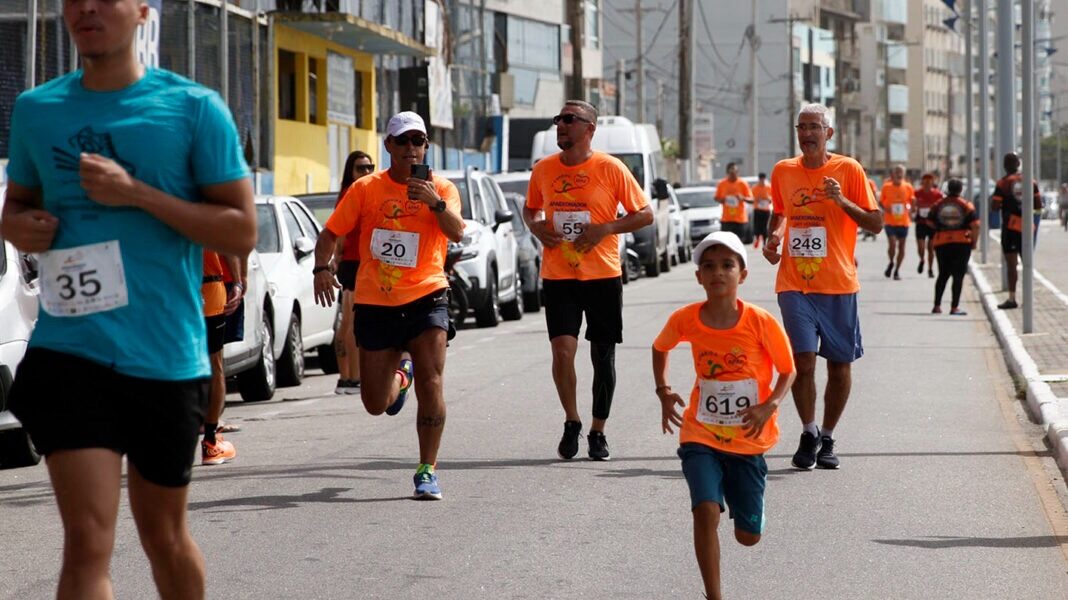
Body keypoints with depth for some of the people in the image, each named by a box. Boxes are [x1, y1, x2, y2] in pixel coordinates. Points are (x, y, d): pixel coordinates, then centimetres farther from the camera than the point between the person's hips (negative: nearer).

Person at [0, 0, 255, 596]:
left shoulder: (194, 108, -2)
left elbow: (243, 231, -3)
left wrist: (137, 194, -15)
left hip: (167, 357, -1)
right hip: (69, 351, 1)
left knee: (163, 534, 15)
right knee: (87, 543, -11)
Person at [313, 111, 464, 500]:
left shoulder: (442, 189, 0)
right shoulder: (366, 189, 2)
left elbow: (456, 233, -16)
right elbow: (331, 233, 4)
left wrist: (435, 202, -33)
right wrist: (322, 267, -13)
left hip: (425, 298, -2)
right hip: (375, 304, 2)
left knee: (431, 383, -18)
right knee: (376, 405, 7)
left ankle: (427, 472, -7)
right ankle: (400, 373, 44)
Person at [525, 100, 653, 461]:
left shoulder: (610, 169, -5)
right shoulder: (543, 169, 5)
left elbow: (645, 214, -1)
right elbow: (530, 208, 22)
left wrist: (605, 229, -14)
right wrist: (536, 226, -1)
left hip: (603, 276, -1)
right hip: (558, 277, 1)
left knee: (603, 356, 6)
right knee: (562, 349, -13)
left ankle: (598, 432, 20)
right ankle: (572, 423, 8)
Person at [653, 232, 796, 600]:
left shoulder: (761, 323, -15)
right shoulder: (685, 320, -9)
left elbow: (787, 372, -3)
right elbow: (660, 348, 14)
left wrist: (769, 406, -20)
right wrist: (663, 392, 1)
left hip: (749, 441, 0)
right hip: (701, 437, 0)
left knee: (748, 536, 10)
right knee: (706, 512, -23)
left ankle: (734, 490, 47)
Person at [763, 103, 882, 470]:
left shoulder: (848, 170, -1)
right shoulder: (783, 171, 8)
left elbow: (876, 224, -1)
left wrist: (842, 201, -16)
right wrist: (772, 239, 5)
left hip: (839, 285, -1)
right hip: (795, 284, 1)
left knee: (840, 364, 5)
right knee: (802, 360, -12)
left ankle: (827, 439, 21)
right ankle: (809, 434, 6)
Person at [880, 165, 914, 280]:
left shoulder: (908, 187, 0)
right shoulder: (886, 187, -3)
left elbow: (912, 201, 12)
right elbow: (880, 202, 6)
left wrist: (909, 207, -8)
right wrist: (885, 208, -14)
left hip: (903, 222, 2)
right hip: (890, 221, -2)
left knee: (901, 246, 7)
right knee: (892, 244, -15)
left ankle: (897, 270, 20)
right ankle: (891, 263, 15)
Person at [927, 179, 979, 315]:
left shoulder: (938, 205, 4)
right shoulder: (966, 206, -3)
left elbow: (930, 223, 6)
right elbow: (975, 225, -9)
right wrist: (974, 242, 0)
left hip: (942, 243, 3)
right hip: (962, 243, -3)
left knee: (943, 275, 15)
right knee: (958, 276, 0)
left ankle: (937, 306, 12)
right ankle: (954, 307, -6)